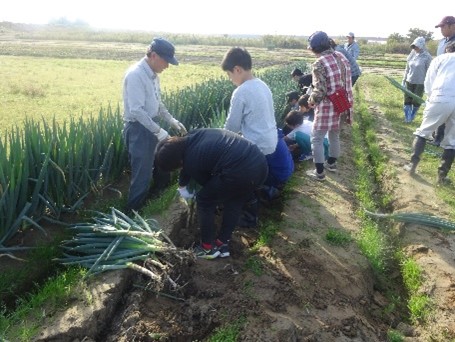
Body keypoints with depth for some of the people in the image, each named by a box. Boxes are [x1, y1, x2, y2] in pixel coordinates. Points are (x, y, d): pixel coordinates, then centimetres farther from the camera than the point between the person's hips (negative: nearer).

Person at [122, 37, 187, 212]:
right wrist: (159, 132, -25)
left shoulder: (152, 74, 9)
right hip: (138, 129, -9)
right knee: (142, 175, -2)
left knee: (148, 172, 18)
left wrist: (172, 121, 9)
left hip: (149, 128, 9)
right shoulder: (135, 75, -20)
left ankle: (142, 207, 35)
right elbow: (136, 110, -26)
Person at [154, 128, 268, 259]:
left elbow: (206, 183, 14)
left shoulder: (192, 162, -5)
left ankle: (208, 248, 23)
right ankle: (223, 244, 34)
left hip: (240, 173, -9)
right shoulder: (192, 136, 18)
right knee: (234, 203, 28)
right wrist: (182, 184, 46)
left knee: (204, 201, 12)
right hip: (260, 164, 9)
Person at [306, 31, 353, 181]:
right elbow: (347, 81, 9)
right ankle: (331, 163, 41)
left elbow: (320, 91, -23)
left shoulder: (319, 63, -20)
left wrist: (311, 101, -4)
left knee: (317, 138, 5)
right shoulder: (341, 57, 4)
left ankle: (319, 172, 10)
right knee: (334, 134, 24)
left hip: (327, 107, -8)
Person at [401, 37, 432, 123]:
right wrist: (403, 81, 13)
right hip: (409, 82, 4)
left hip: (420, 83, -4)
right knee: (407, 100, 3)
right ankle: (407, 118, 13)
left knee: (416, 101, 4)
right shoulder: (412, 55, 4)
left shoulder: (427, 57, -10)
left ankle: (411, 117, 22)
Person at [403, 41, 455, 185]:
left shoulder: (439, 59, 19)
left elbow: (428, 84, 11)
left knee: (423, 132, 17)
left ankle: (412, 165, 15)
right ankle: (442, 176, 15)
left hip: (441, 99, -2)